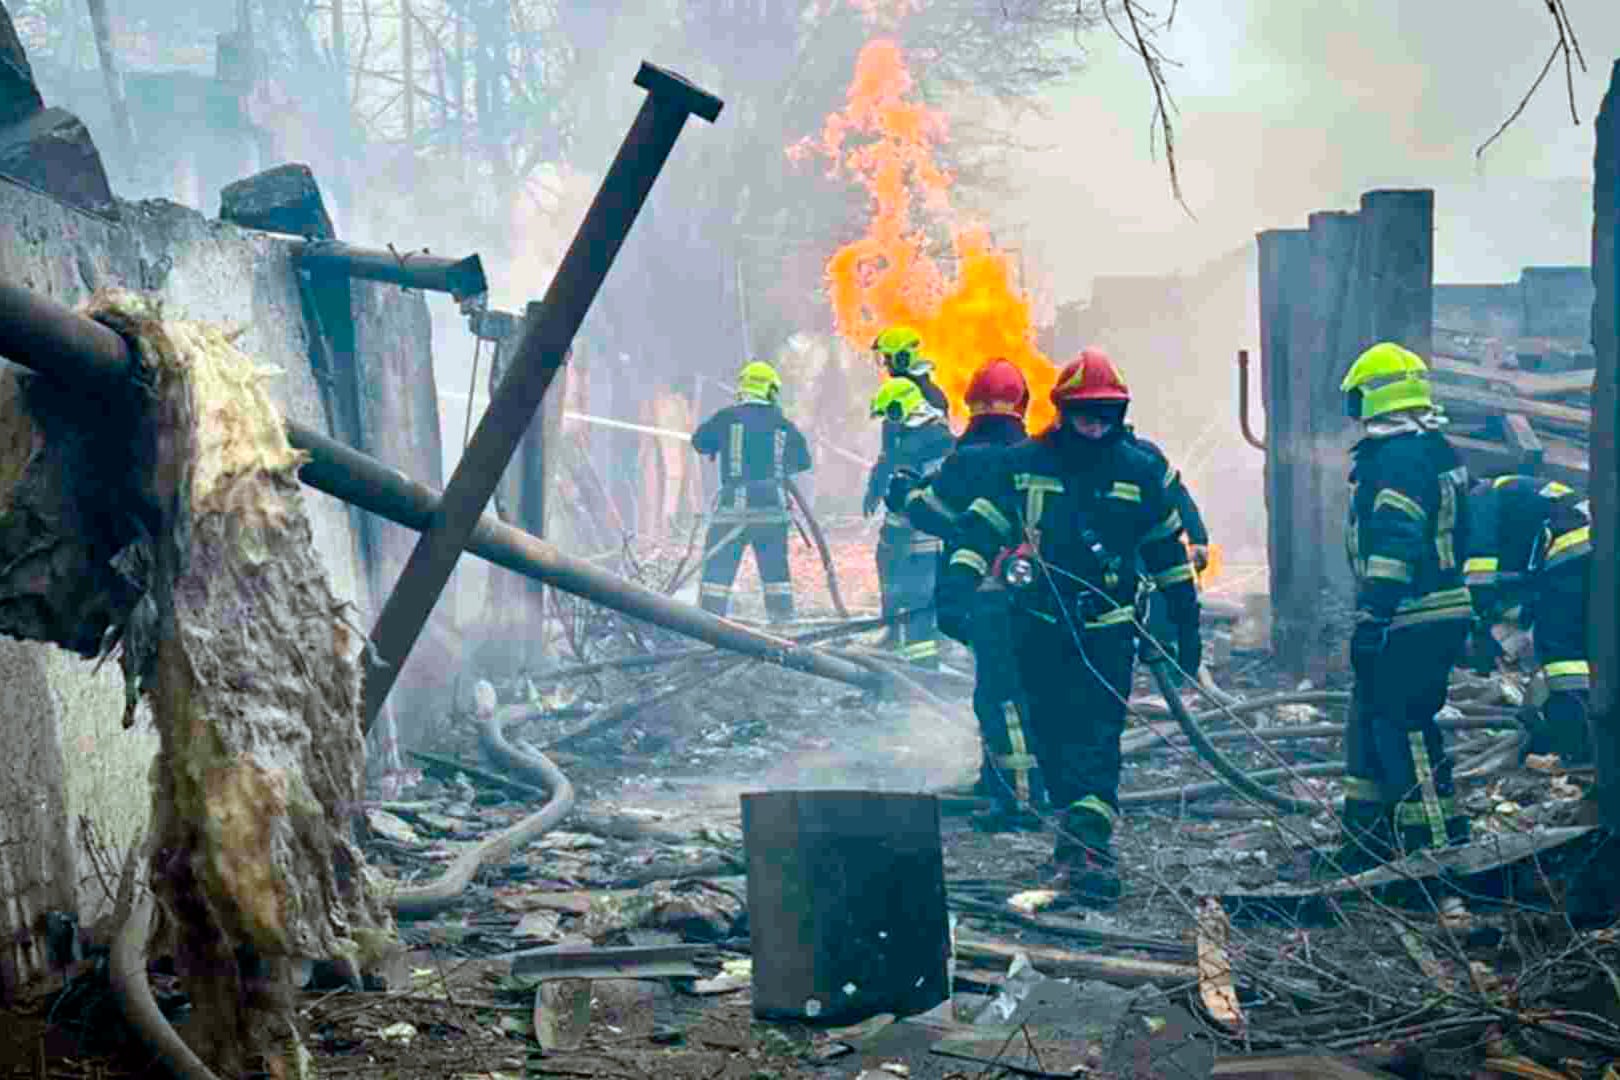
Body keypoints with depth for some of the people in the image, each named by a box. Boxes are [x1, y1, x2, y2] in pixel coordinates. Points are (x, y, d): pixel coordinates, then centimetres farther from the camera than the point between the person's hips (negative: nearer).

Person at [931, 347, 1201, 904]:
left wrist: (1187, 623, 13)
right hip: (1040, 626, 1)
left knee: (1098, 736, -12)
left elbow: (1168, 548, 12)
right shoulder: (1021, 465, 1)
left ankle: (1089, 837, -18)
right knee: (1052, 736, 7)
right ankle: (1077, 826, 22)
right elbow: (981, 525, 1)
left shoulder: (1142, 469, 4)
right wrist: (958, 580, -16)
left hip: (1108, 628, -1)